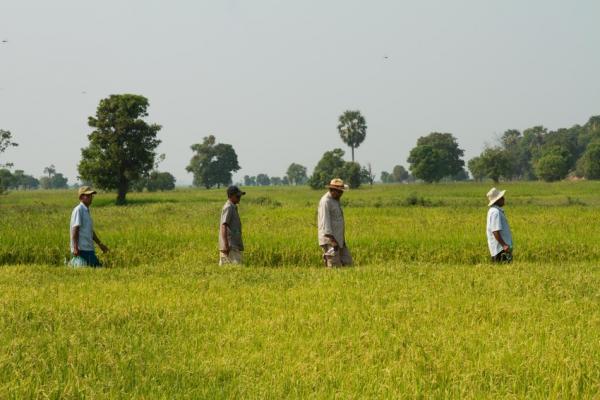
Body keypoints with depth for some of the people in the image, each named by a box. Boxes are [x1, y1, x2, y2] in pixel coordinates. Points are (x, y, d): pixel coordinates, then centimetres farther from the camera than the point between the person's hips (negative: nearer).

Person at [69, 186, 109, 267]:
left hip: (89, 249, 9)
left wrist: (100, 244, 30)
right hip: (81, 249, -9)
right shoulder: (78, 210, -9)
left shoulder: (86, 211, 19)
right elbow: (75, 229, -15)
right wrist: (75, 248, -21)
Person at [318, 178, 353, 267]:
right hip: (329, 240, -10)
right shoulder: (325, 201, -15)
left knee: (347, 263, 5)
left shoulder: (335, 200, 16)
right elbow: (325, 221, -20)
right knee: (334, 266, -10)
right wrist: (332, 240, -25)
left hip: (339, 240, 10)